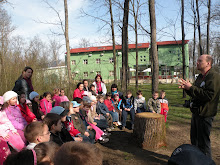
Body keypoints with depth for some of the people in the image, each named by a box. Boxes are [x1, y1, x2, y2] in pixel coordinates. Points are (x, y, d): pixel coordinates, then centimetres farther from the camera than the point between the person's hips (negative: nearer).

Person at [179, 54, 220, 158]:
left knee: (203, 142, 1)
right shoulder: (200, 77, 15)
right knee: (194, 139, 21)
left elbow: (209, 95, -27)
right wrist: (186, 88, 2)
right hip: (196, 112, 10)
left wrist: (191, 87, -23)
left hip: (205, 114, -10)